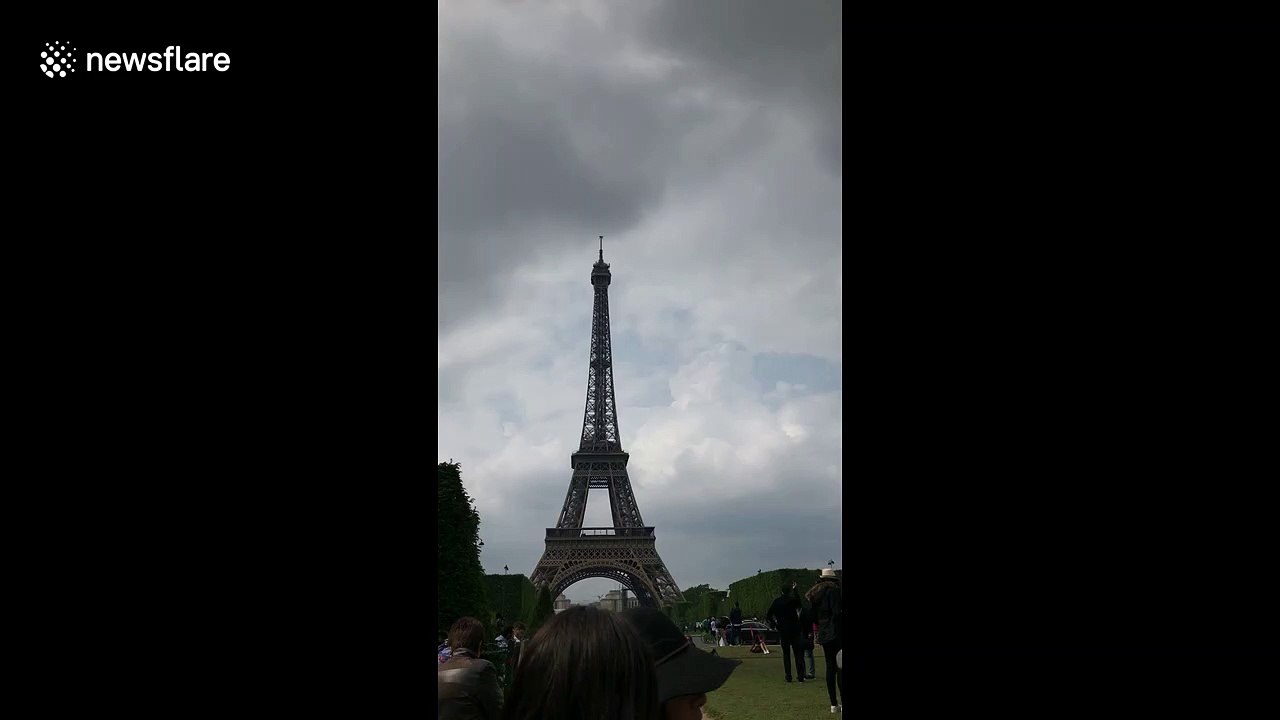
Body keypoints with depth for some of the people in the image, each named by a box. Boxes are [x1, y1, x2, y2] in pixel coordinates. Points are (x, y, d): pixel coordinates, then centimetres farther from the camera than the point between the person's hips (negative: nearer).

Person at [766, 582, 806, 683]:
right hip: (794, 630, -1)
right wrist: (795, 590, 18)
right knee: (798, 653, 3)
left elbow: (768, 615, -2)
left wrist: (774, 623, 11)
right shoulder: (792, 600, -6)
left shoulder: (777, 602, -1)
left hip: (783, 631, 1)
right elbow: (799, 604, 17)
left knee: (786, 654, 7)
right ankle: (800, 676, -2)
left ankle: (788, 676, 2)